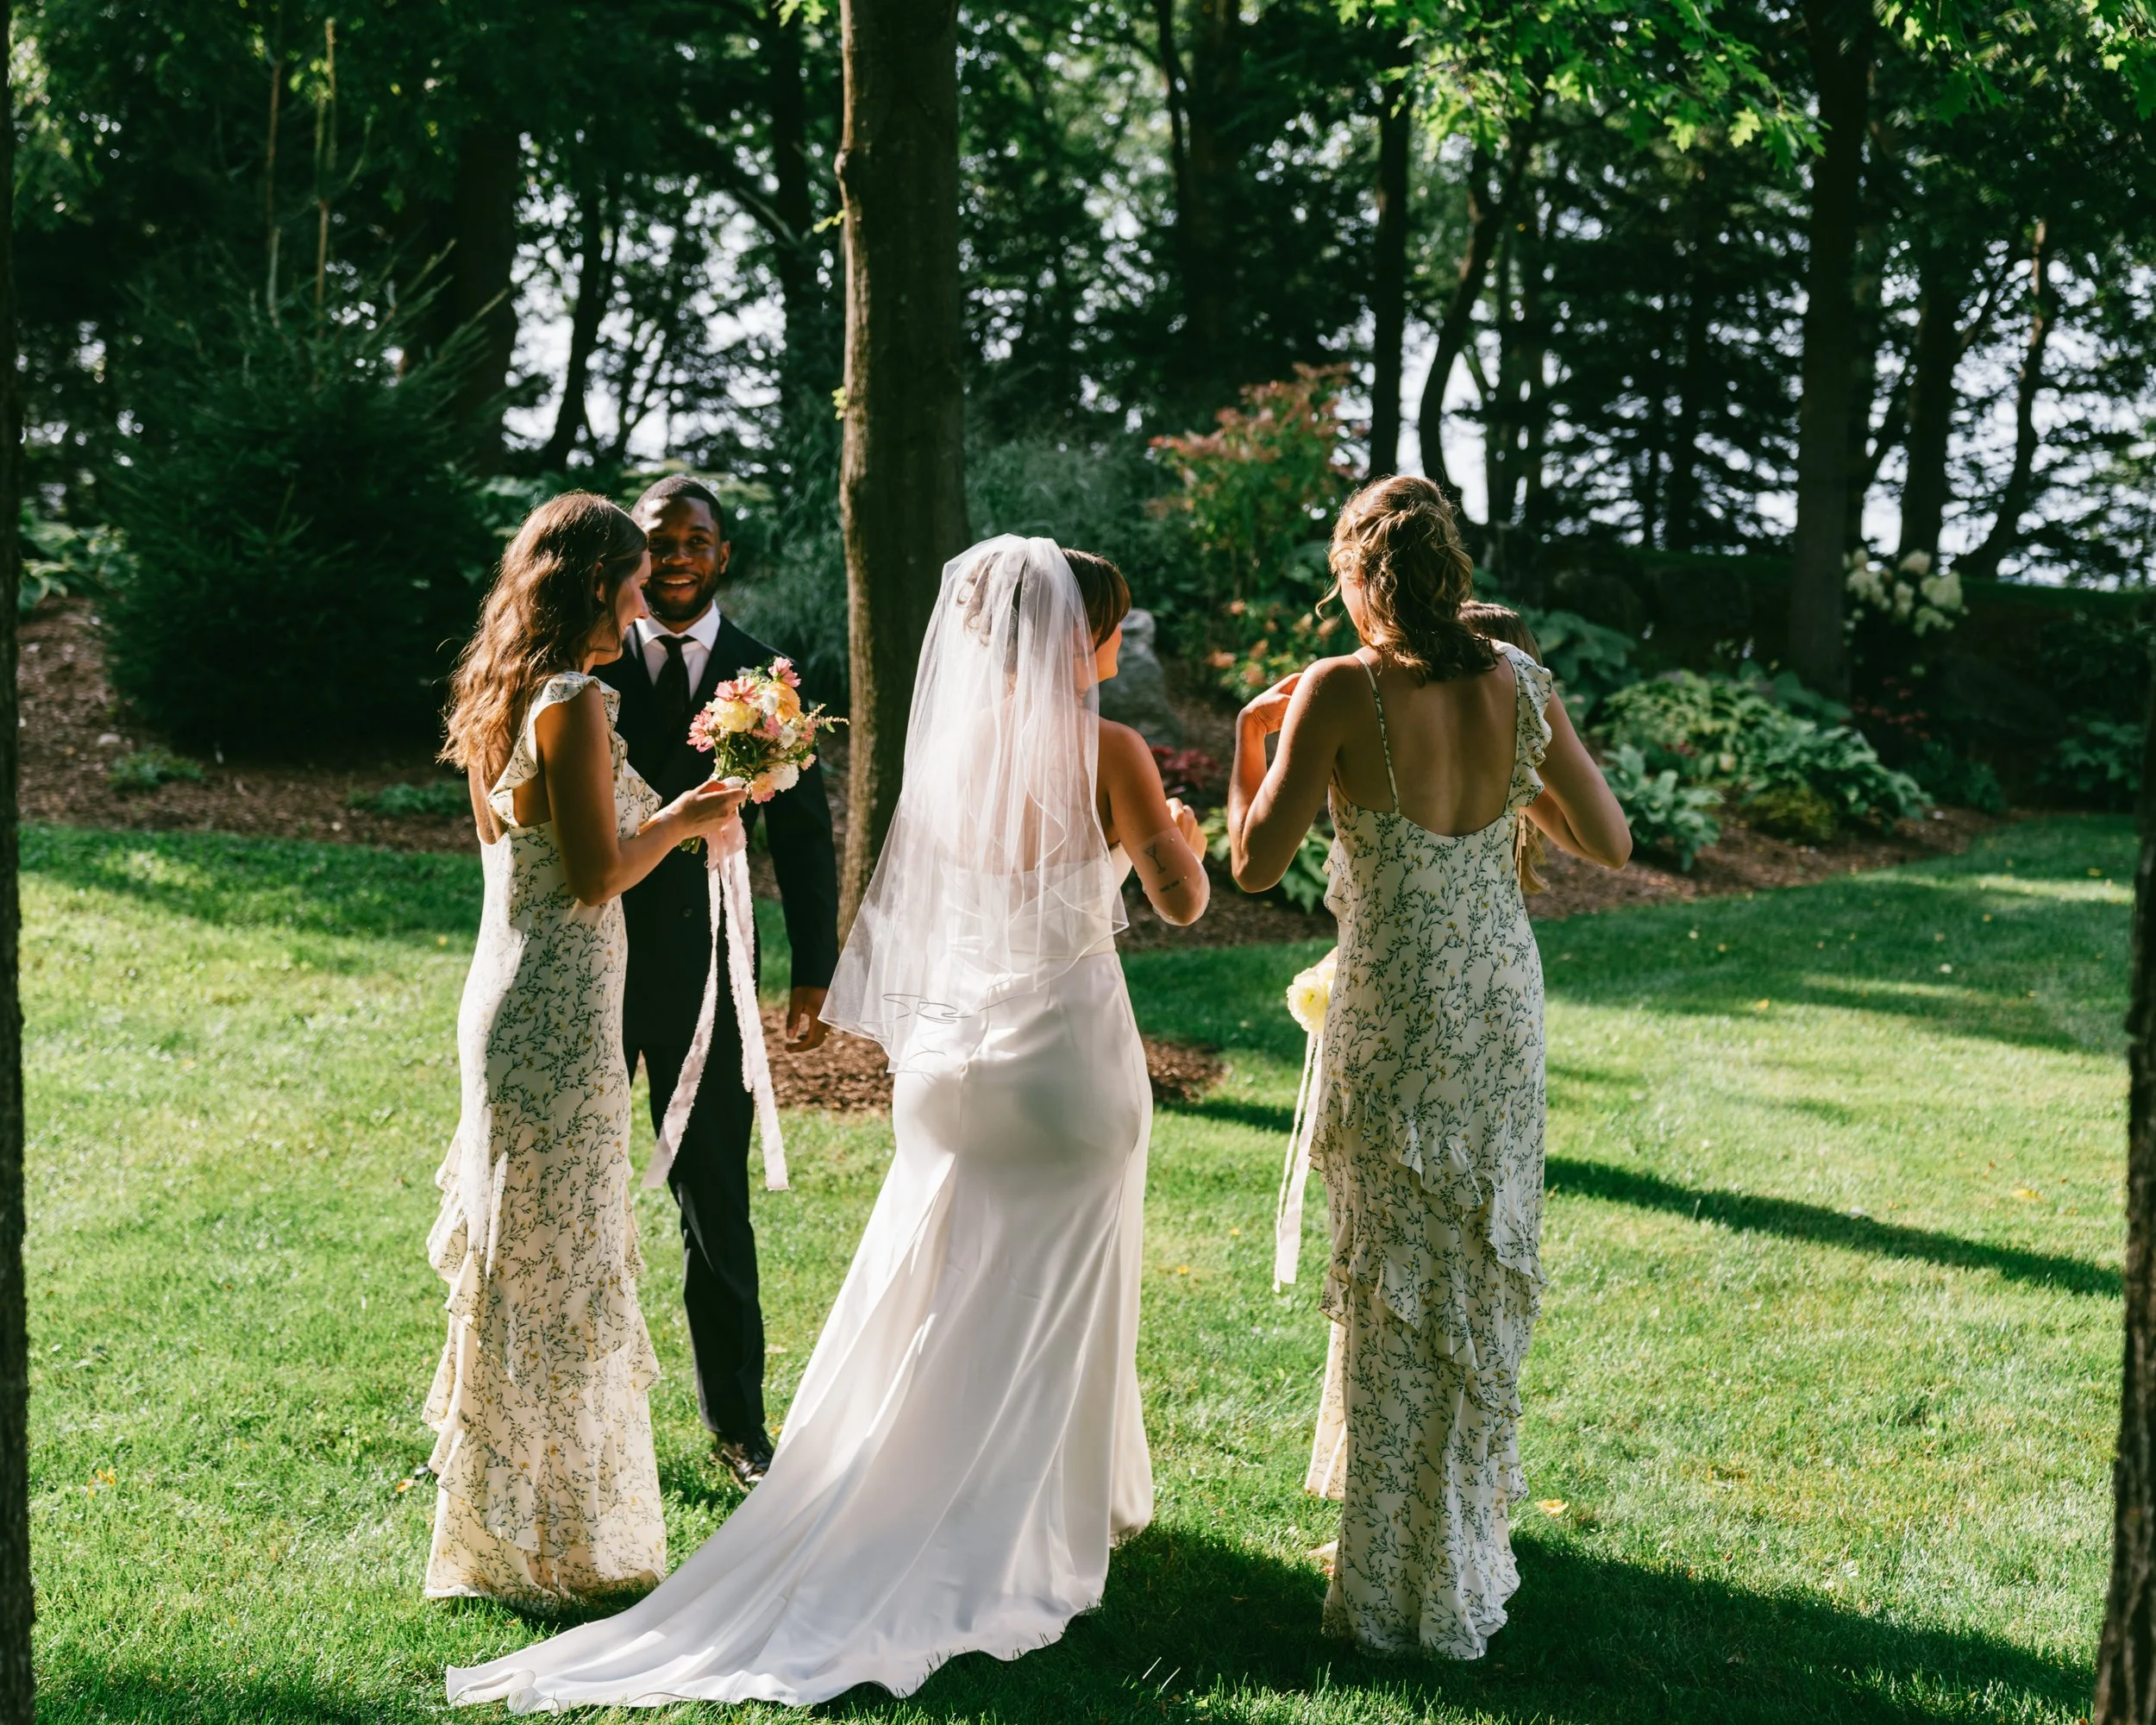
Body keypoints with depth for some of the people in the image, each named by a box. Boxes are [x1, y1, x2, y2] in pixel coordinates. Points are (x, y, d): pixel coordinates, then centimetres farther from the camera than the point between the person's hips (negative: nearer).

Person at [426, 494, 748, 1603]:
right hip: (559, 1012, -9)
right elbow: (596, 876, -19)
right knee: (554, 1272, 0)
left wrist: (667, 817, 20)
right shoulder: (573, 704, -17)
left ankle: (501, 1512, 28)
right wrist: (683, 821, -3)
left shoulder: (501, 698, 12)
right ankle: (543, 1541, 9)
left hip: (507, 999, 10)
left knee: (518, 1260, 17)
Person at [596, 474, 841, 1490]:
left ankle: (735, 1421, 20)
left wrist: (815, 969, 3)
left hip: (703, 978, 1)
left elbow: (803, 833, 6)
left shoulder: (764, 677, 3)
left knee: (717, 1208, 8)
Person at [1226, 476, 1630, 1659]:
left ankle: (1391, 1586, 15)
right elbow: (1608, 843, 5)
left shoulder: (1339, 692, -15)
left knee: (1393, 1289, 6)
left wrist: (1251, 739, 5)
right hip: (1502, 999, 4)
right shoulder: (1517, 683, -2)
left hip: (1392, 1016, -4)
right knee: (1482, 1272, 17)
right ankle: (1467, 1561, 32)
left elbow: (1256, 862, -10)